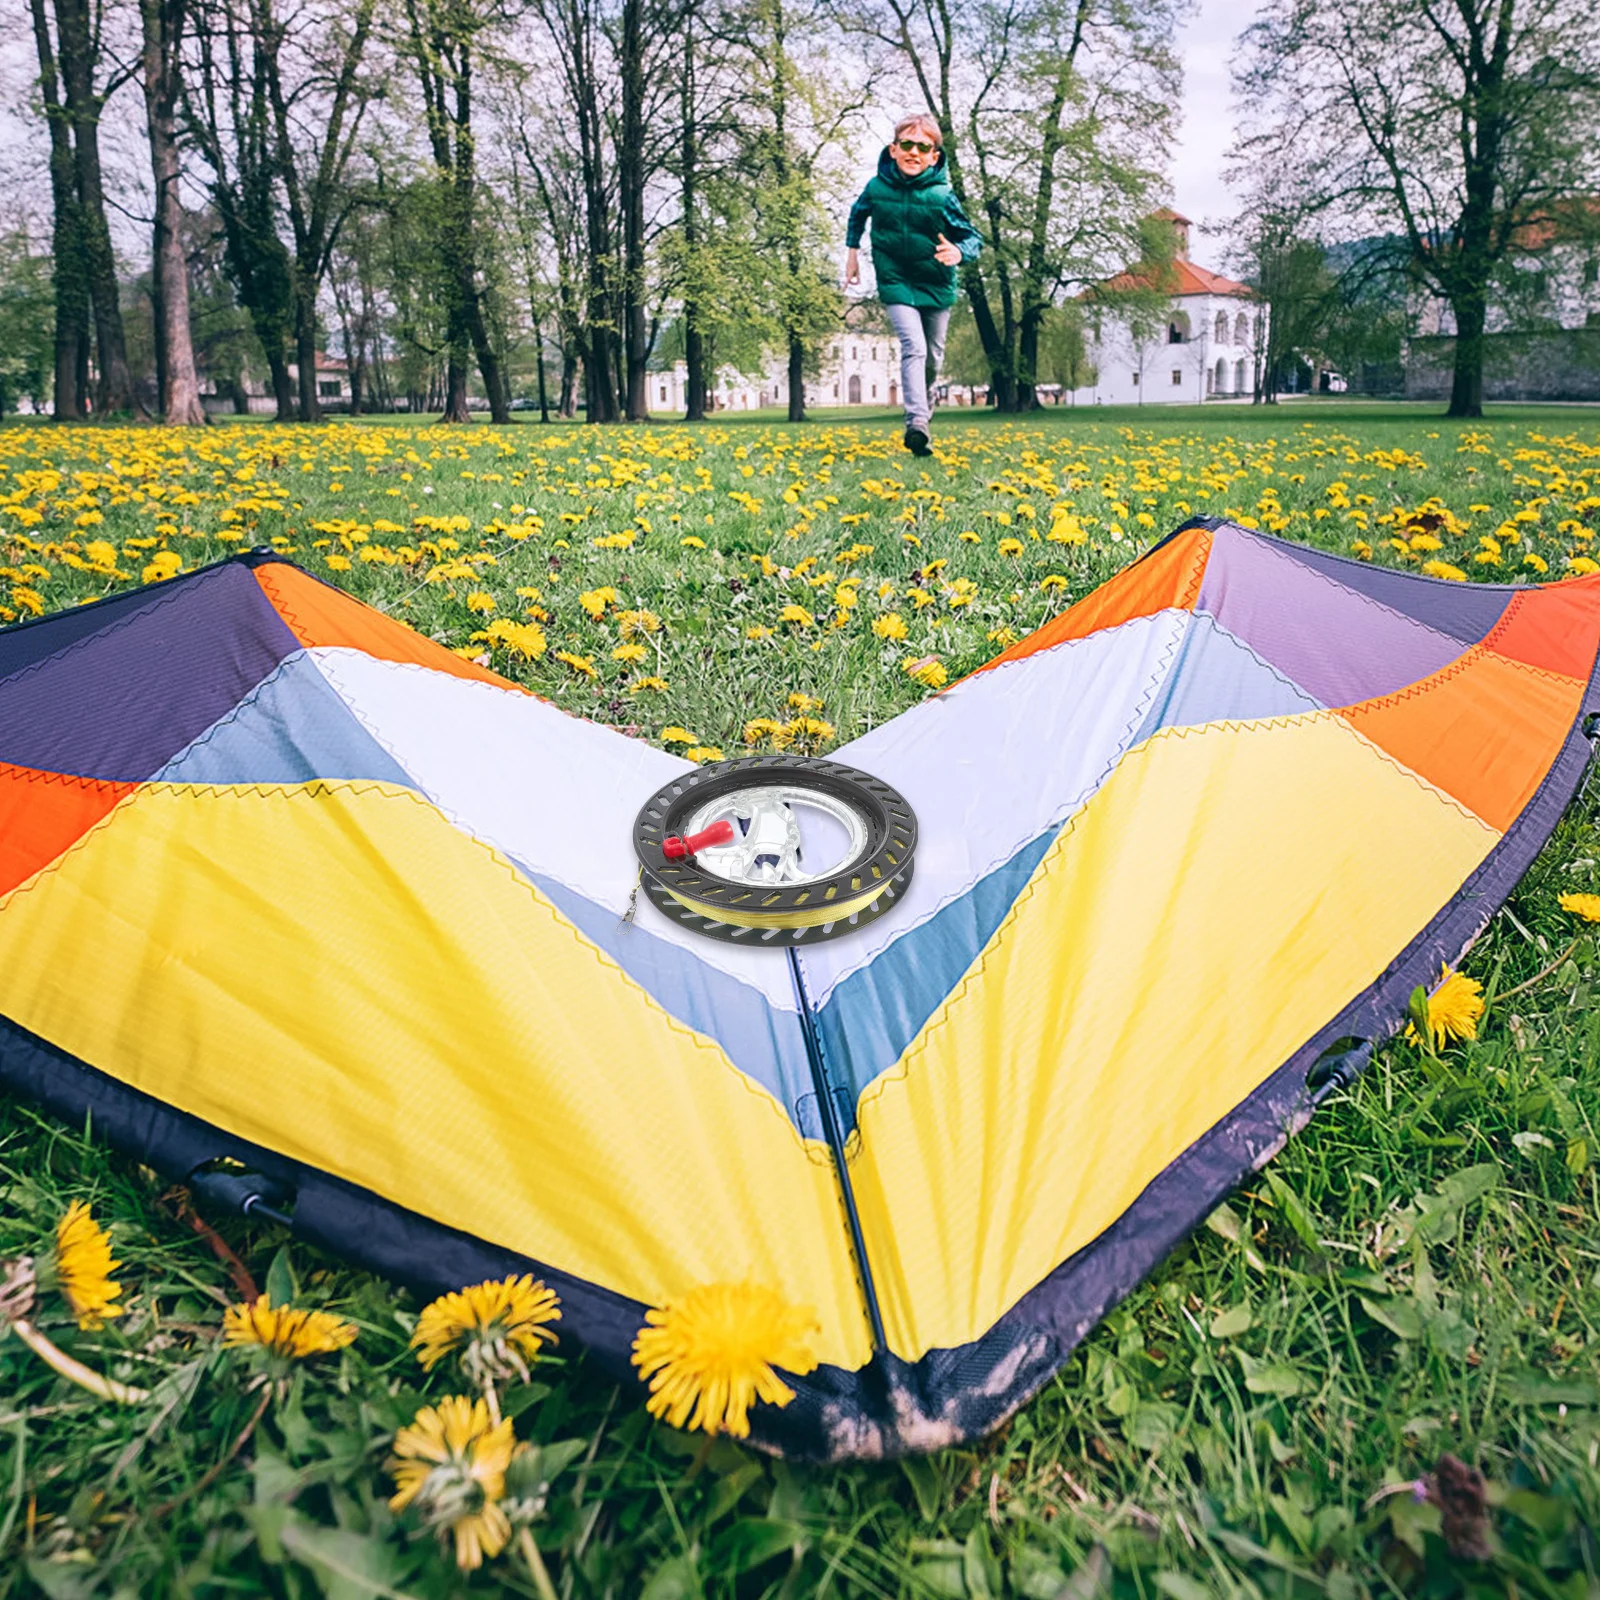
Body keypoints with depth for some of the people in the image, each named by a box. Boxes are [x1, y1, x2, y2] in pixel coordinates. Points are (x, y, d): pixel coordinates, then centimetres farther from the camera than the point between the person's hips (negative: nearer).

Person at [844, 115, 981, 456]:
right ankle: (917, 422, -29)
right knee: (913, 347, -21)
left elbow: (972, 237, -10)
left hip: (936, 285, 2)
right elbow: (857, 214, 14)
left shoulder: (942, 196, -15)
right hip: (895, 283, -1)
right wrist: (852, 252, 13)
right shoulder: (876, 187, -9)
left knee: (933, 355, 15)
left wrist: (958, 252, -32)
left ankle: (924, 409, 42)